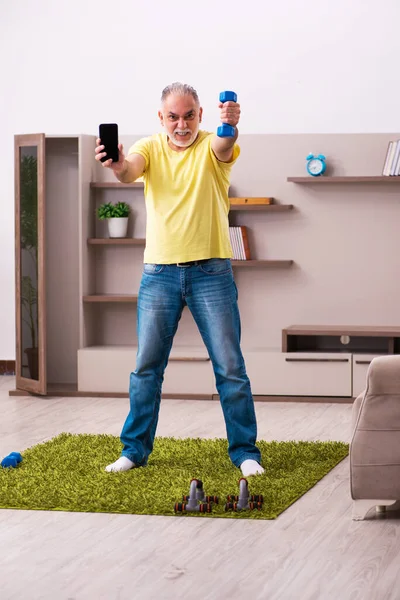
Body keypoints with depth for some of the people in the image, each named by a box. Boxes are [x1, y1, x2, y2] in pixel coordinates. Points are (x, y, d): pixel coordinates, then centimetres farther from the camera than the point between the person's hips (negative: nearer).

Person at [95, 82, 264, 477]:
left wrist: (230, 126, -52)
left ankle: (244, 451, 11)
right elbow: (130, 170, -19)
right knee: (147, 366, 6)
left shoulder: (212, 146, -3)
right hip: (159, 271, 2)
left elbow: (224, 147, -27)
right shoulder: (150, 147, 3)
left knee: (229, 366, 0)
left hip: (211, 270, -2)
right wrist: (116, 164, -44)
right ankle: (134, 449, 18)